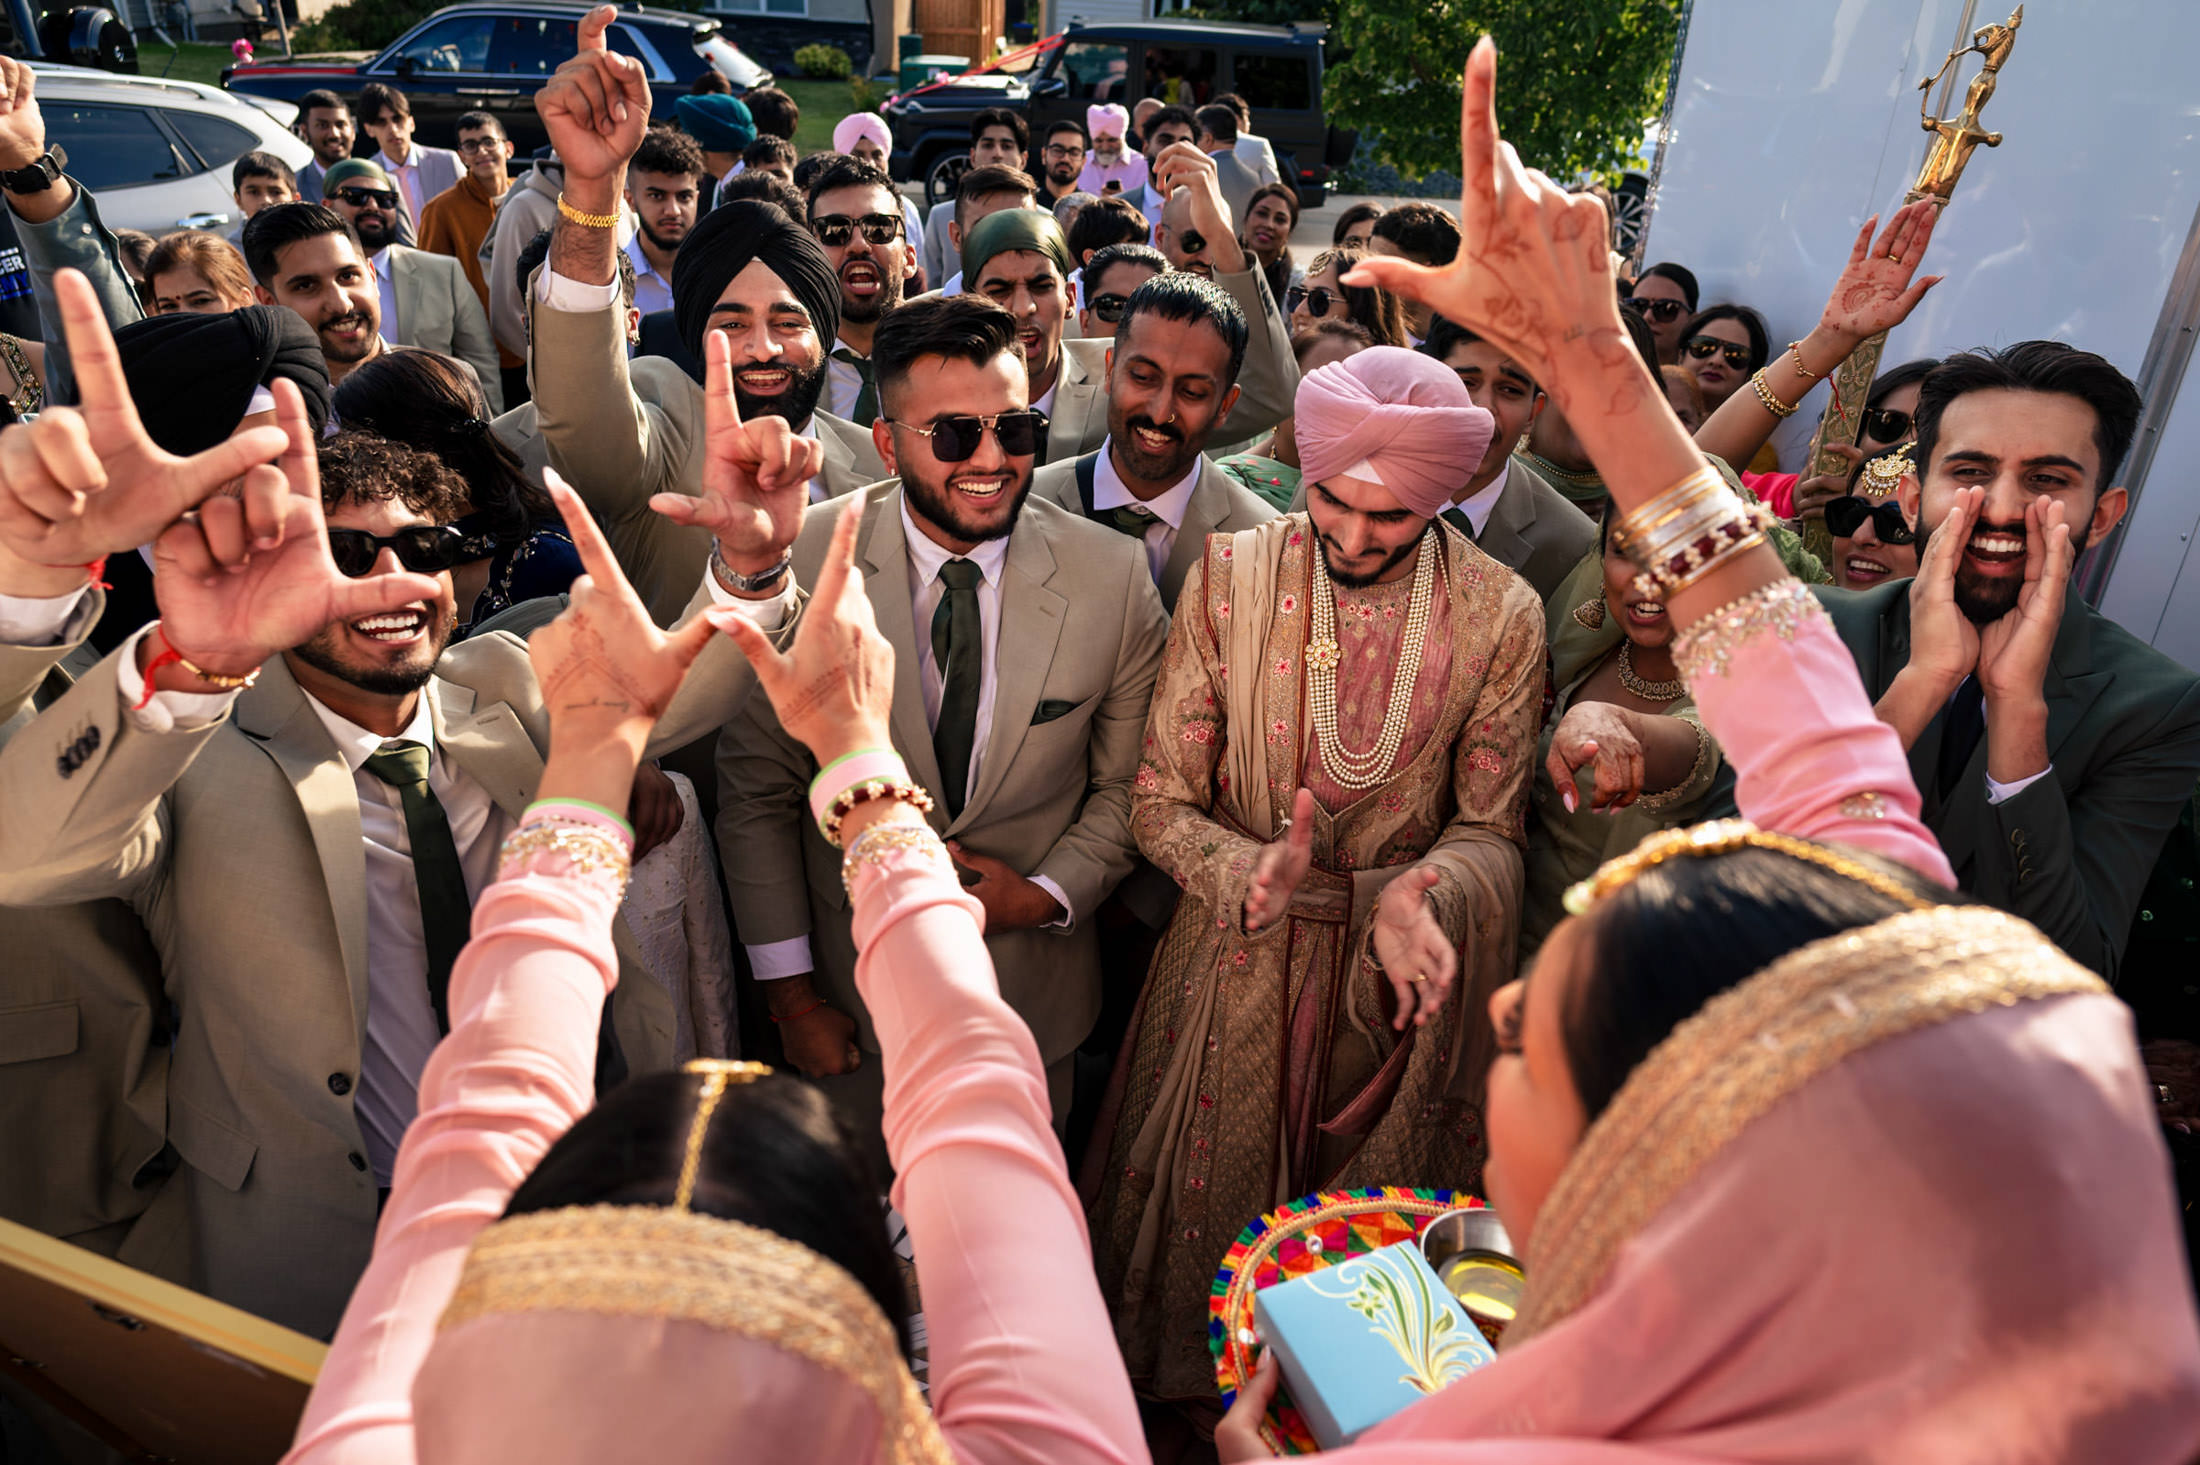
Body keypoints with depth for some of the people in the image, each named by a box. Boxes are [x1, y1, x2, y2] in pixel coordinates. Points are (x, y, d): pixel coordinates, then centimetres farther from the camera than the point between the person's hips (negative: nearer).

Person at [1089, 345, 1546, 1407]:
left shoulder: (1502, 617, -10)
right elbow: (1160, 803, -7)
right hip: (1234, 964, 0)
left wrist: (1416, 897, -25)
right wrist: (1251, 873, -27)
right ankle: (1185, 1402, 46)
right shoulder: (1229, 578, -10)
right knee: (1204, 1211, 16)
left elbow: (1488, 830, -3)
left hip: (1397, 974, 0)